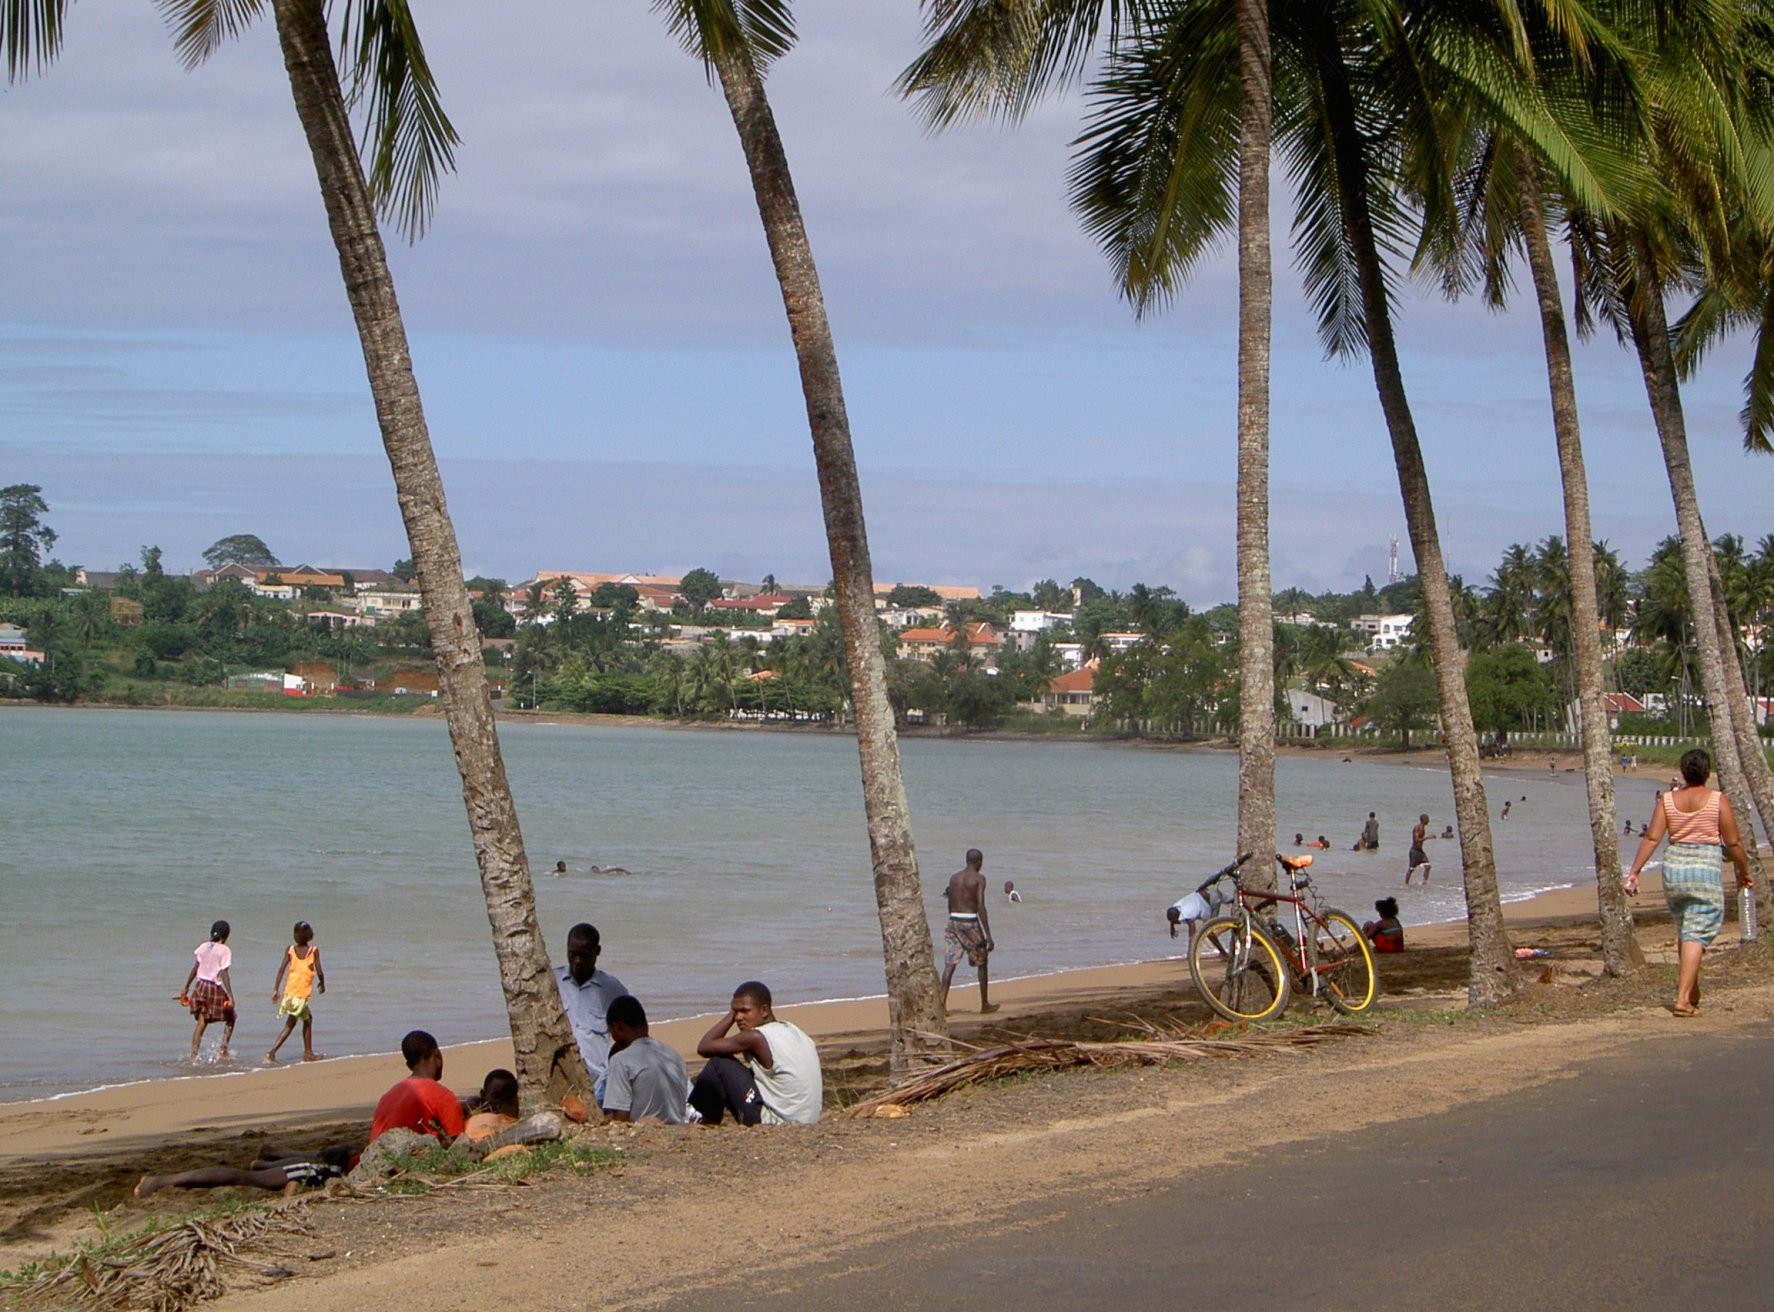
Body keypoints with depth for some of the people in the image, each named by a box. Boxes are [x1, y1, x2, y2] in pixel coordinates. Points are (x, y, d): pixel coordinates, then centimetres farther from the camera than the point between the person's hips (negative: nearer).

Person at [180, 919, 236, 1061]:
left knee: (201, 1023, 7)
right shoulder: (225, 950, -9)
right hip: (215, 988, -5)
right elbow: (224, 974, -15)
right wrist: (230, 996, -16)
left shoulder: (203, 947, 7)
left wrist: (186, 987, 15)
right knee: (230, 1019, 14)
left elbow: (195, 968, 8)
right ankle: (223, 1050, 6)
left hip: (200, 986, 5)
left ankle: (193, 1055, -3)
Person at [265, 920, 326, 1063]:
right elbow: (319, 972, -8)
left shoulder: (290, 950, 3)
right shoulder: (313, 951, -5)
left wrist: (275, 990, -5)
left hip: (289, 991, 5)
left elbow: (282, 969, -5)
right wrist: (322, 984, 12)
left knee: (308, 1019, 21)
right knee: (290, 1024, 4)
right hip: (302, 993, -5)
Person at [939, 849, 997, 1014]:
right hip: (971, 922, -5)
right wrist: (988, 935, -15)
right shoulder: (978, 878, -7)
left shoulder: (954, 877, 10)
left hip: (954, 920, 5)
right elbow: (981, 906, -15)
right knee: (982, 963, 12)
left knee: (950, 963, 0)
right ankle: (984, 1005, 20)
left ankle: (942, 1001, -16)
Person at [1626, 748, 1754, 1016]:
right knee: (1697, 934, -5)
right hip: (1705, 869, -4)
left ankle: (1692, 992, 29)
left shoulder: (1667, 800, 3)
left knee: (1684, 932, 20)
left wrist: (1634, 871, -2)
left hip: (1674, 867, 4)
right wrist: (1744, 872, 12)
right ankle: (1683, 998, -15)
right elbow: (1733, 843, -3)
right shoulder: (1718, 800, -5)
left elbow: (1651, 838, -3)